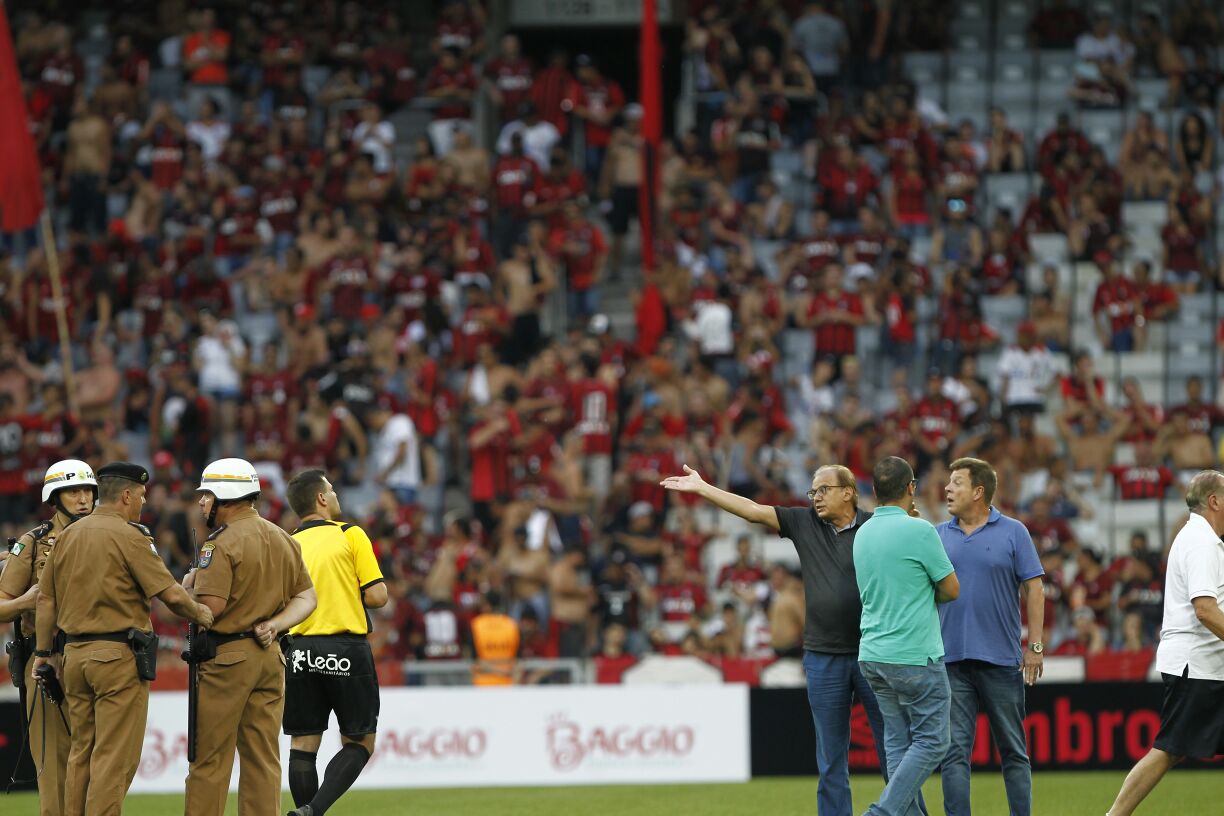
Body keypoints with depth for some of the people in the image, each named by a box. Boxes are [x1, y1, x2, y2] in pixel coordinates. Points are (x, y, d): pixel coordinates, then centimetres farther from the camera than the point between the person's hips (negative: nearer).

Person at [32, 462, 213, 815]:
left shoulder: (67, 536, 11)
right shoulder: (130, 537, -10)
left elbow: (46, 598, 13)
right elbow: (170, 593, -14)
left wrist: (44, 651, 19)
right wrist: (200, 614, 4)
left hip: (75, 654, 7)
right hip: (118, 654, -7)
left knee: (80, 753, 13)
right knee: (115, 756, -5)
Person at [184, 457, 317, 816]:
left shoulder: (222, 544, -12)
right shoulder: (284, 540, 12)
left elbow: (209, 608, -18)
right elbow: (307, 597, 11)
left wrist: (189, 585, 1)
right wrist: (275, 623, -1)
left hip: (226, 658, -7)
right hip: (269, 658, 7)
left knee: (209, 759, -2)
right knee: (263, 758, 7)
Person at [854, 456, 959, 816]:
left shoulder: (864, 533, 8)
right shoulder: (919, 531, -14)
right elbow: (952, 589, -6)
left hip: (872, 655, 7)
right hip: (915, 657, -7)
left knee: (899, 743, 10)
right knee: (931, 742, -2)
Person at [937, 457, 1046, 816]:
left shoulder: (1013, 533, 1)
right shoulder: (939, 536, 9)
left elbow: (1033, 590, 1)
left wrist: (1035, 645, -6)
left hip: (1001, 660, -2)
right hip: (951, 660, 2)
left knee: (1013, 750, 5)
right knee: (954, 751, -2)